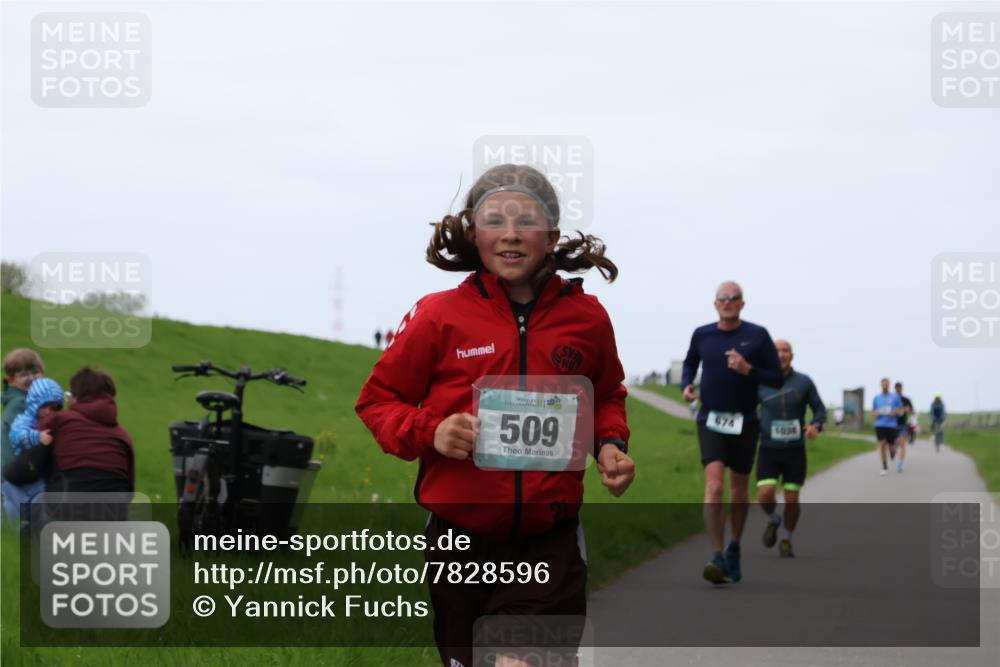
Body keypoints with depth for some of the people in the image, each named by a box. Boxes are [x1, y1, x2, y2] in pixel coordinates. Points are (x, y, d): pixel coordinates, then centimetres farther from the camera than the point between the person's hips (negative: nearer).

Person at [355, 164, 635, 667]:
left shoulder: (586, 318, 2)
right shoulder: (439, 315, -4)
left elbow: (606, 397, 22)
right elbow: (378, 399, 5)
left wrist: (611, 444, 2)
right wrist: (428, 432, -14)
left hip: (549, 547, 0)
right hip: (459, 539, 1)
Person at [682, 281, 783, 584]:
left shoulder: (757, 336, -4)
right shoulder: (702, 335, 2)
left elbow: (777, 379, -3)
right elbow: (690, 363, 23)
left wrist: (748, 369, -19)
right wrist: (686, 385, 3)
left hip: (744, 422, 0)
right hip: (711, 422, 0)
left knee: (739, 489, 13)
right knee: (714, 486, -18)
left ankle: (734, 549, 36)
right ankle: (718, 559, -23)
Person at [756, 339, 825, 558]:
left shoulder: (804, 382, -5)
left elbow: (820, 411, 2)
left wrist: (815, 426, -20)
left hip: (795, 451, 0)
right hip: (768, 451, 0)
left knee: (792, 500, -2)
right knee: (765, 496, -16)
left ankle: (786, 541, 22)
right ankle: (773, 520, 18)